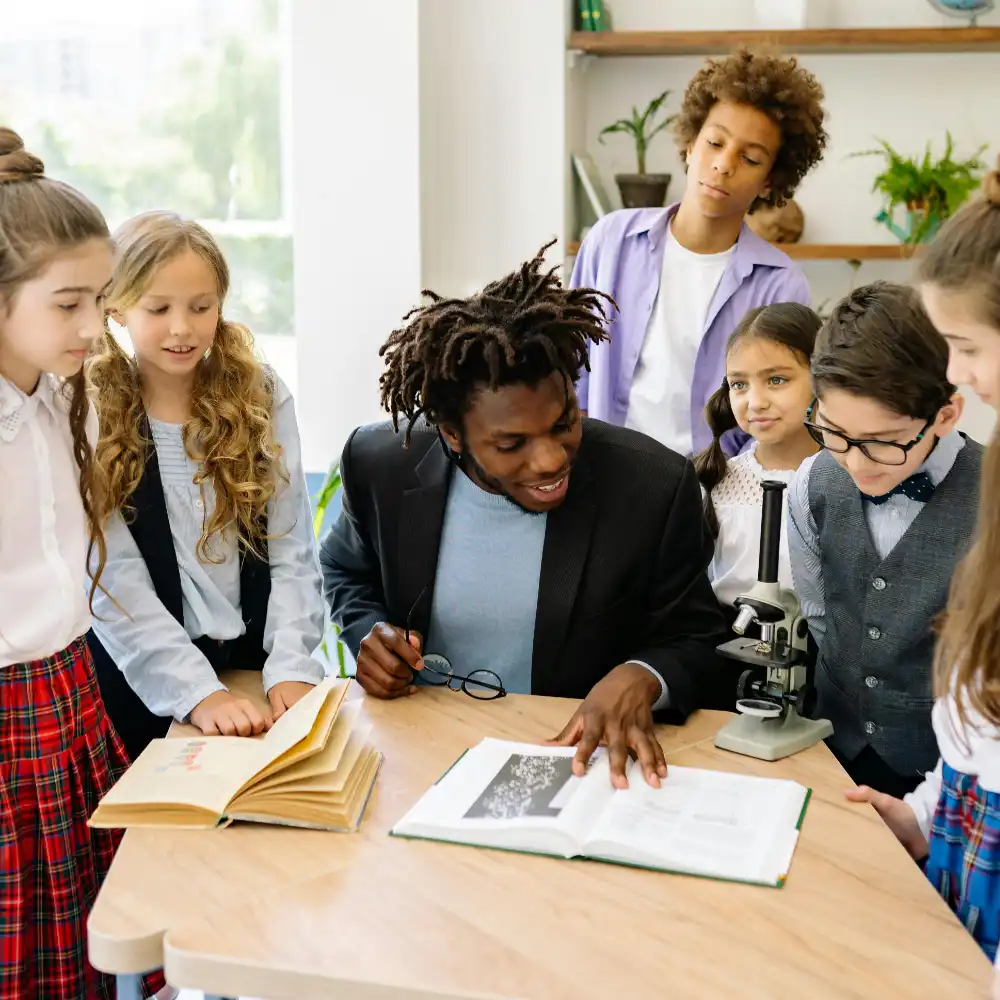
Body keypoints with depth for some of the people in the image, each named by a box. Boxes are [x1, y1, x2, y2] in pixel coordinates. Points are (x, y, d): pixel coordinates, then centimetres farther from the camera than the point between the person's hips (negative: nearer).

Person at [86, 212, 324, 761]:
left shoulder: (260, 396, 1)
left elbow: (292, 551, -2)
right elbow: (114, 579, -12)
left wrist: (291, 665, -16)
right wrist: (197, 690, -22)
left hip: (256, 662, 2)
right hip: (143, 679, -2)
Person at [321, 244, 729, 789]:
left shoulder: (655, 485, -14)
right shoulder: (380, 465, -7)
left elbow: (693, 641, -2)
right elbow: (346, 570, 15)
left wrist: (639, 679, -24)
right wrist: (367, 632, -6)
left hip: (573, 758, 1)